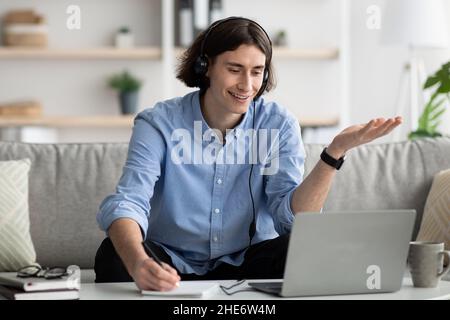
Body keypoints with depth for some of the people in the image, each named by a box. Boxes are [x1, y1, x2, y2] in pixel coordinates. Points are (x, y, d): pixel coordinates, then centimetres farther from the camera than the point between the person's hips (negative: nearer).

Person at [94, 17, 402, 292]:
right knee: (114, 255, -31)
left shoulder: (279, 124, -5)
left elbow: (291, 215, -18)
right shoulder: (159, 124, -11)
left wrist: (335, 151, -33)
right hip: (172, 264, -1)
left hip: (247, 262, 2)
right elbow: (128, 203, -26)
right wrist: (137, 263, -49)